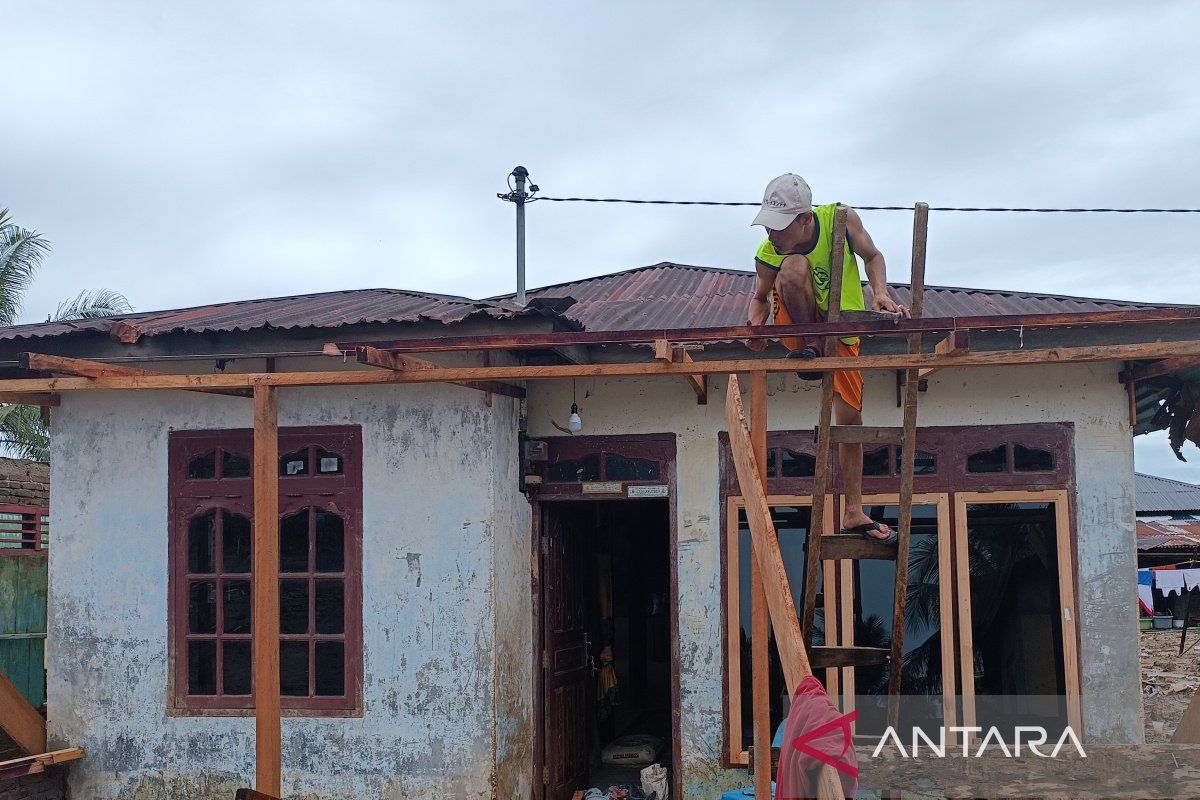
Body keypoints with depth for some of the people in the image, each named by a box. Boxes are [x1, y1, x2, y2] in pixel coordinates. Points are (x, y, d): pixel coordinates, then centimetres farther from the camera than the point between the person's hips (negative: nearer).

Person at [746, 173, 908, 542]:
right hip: (796, 324, -1)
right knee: (794, 265, -33)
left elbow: (873, 256, -4)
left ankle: (853, 514, 7)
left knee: (850, 418, -4)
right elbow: (760, 297, -4)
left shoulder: (841, 219, -21)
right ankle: (809, 347, -16)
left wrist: (880, 293, -22)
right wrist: (756, 325, -26)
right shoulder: (768, 255, -22)